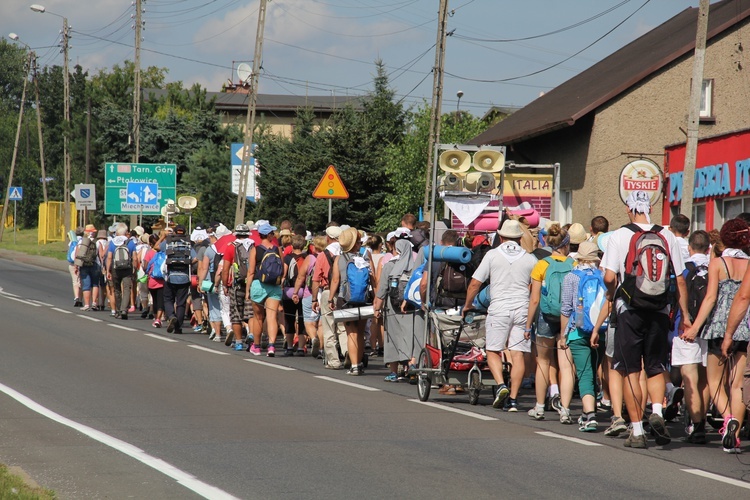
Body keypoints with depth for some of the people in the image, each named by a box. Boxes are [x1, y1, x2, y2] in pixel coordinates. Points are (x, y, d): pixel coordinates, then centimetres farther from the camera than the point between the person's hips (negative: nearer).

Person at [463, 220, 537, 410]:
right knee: (518, 354, 3)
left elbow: (475, 283, 0)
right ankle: (513, 398, 1)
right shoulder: (529, 259, 7)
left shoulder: (492, 255, 2)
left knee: (493, 351, 8)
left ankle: (501, 385, -14)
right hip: (522, 309, 2)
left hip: (499, 309, -2)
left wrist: (467, 305, 14)